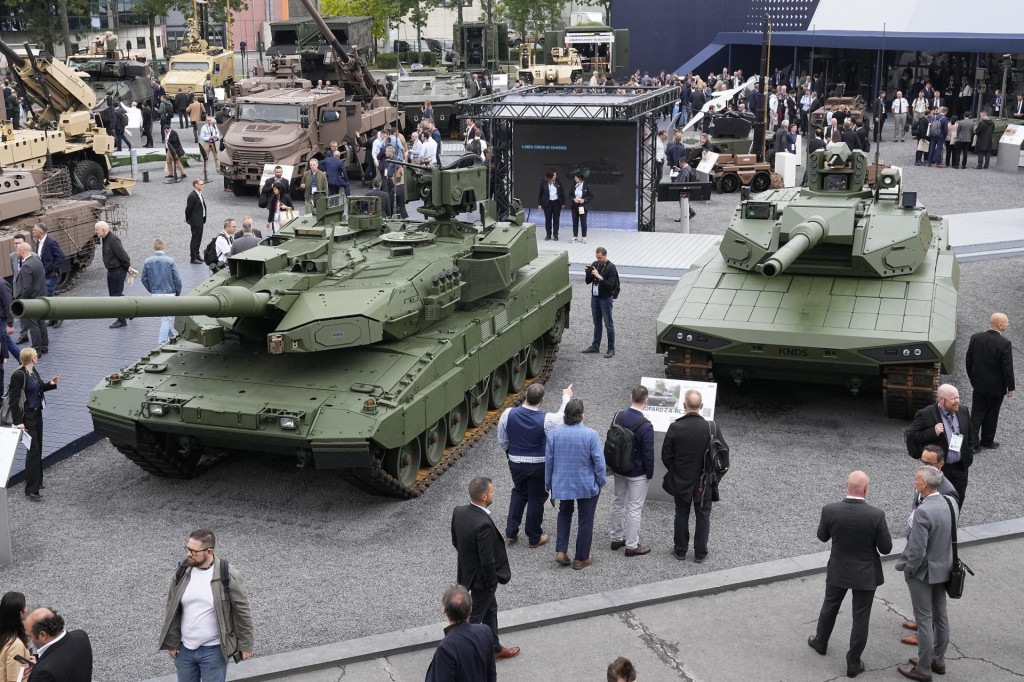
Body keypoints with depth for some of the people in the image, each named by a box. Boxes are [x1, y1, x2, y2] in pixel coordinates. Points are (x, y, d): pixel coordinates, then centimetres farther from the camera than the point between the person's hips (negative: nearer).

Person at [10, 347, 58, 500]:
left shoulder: (33, 371, 5)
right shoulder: (18, 375, -20)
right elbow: (14, 399, -18)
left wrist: (50, 384, 3)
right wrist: (18, 421, -21)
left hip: (37, 413, 9)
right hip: (27, 417, -9)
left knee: (38, 448, 15)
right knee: (33, 449, -9)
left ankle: (36, 480, 29)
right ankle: (31, 489, -4)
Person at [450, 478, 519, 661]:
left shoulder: (458, 512, -11)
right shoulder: (484, 524, -35)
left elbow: (455, 541, 5)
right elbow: (487, 561, -28)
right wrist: (492, 582, -13)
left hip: (466, 570, 9)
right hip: (481, 578, -9)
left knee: (491, 609, 27)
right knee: (474, 618, 11)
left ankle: (495, 648, 44)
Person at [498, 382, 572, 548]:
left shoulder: (508, 415, -15)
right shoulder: (546, 420, -23)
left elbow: (502, 441, -2)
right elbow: (563, 418, -1)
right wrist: (566, 397, 15)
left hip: (515, 464, 3)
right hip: (539, 466, -3)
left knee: (519, 493, 26)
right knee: (536, 499, 14)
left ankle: (511, 532, 26)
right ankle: (534, 538, 27)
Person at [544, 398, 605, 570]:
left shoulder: (554, 434, -9)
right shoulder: (590, 435, -18)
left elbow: (548, 461, -1)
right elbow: (599, 462, -14)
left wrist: (548, 483, 12)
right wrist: (600, 483, 2)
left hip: (562, 484, 3)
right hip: (587, 485, -3)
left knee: (564, 513, 27)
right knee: (585, 521, 13)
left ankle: (561, 551, 17)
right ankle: (580, 559, 21)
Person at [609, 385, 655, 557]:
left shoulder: (617, 417, -7)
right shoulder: (645, 426, -25)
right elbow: (648, 454, -19)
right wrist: (649, 474, -4)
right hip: (637, 473, -6)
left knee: (618, 503, 20)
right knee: (634, 508, 5)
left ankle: (616, 539, 33)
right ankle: (632, 546, 16)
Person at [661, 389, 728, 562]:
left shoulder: (675, 428, -18)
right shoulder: (711, 428, -18)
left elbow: (666, 455, -9)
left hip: (681, 481, 0)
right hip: (704, 482, 0)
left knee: (681, 515, 17)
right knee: (703, 516, 16)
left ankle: (680, 550, 29)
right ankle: (700, 553, 25)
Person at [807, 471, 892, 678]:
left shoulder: (830, 510, -20)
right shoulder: (876, 515, -25)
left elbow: (822, 537, -2)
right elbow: (886, 548, -13)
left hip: (838, 570, 2)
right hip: (866, 574, -2)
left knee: (830, 606, 27)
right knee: (860, 618, 13)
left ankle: (820, 642, 48)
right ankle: (853, 663, 23)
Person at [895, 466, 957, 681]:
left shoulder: (923, 512, -29)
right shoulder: (950, 505, -5)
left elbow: (917, 550, -27)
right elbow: (949, 539, 6)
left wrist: (908, 571, -10)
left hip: (922, 571, -8)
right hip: (943, 569, 8)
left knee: (924, 620, 4)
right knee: (940, 615, 19)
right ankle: (938, 660, 34)